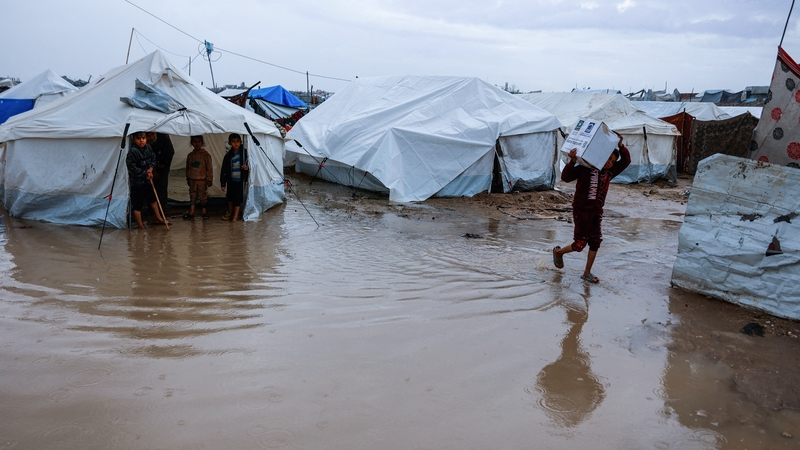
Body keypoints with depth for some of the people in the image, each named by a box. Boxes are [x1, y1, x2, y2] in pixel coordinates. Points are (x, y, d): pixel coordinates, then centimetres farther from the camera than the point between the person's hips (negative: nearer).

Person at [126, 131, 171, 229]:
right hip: (136, 181, -9)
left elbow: (153, 158, 13)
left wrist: (151, 168, -7)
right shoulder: (132, 151, -22)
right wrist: (145, 174, -17)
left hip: (147, 180, 9)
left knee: (152, 198, 23)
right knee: (137, 204, 0)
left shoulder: (148, 148, 1)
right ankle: (140, 226, 9)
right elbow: (132, 167, -23)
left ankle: (158, 218, 41)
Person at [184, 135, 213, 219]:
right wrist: (187, 179, 18)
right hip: (192, 179, 4)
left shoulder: (205, 155, -5)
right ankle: (191, 212, 11)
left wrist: (210, 179, -6)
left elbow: (209, 168, -4)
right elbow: (188, 168, 16)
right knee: (192, 195, 7)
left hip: (202, 180, -4)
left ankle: (204, 212, 13)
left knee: (203, 195, 3)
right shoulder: (190, 155, 7)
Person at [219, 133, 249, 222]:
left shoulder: (245, 152, -8)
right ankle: (230, 213, 35)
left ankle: (235, 216, 10)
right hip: (231, 179, 3)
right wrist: (223, 183, 2)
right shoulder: (228, 155, -1)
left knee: (238, 198, -1)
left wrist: (247, 168, -20)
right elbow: (224, 170, 3)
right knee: (230, 197, 17)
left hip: (240, 179, -3)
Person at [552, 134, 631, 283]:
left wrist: (621, 146, -7)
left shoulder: (609, 172, 6)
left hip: (596, 212, 7)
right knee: (580, 243, -3)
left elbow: (626, 160, 9)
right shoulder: (586, 168, -12)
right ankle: (558, 252, 27)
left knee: (595, 242, 7)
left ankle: (587, 273, 20)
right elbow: (566, 177, -19)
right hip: (582, 210, -7)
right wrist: (572, 161, -34)